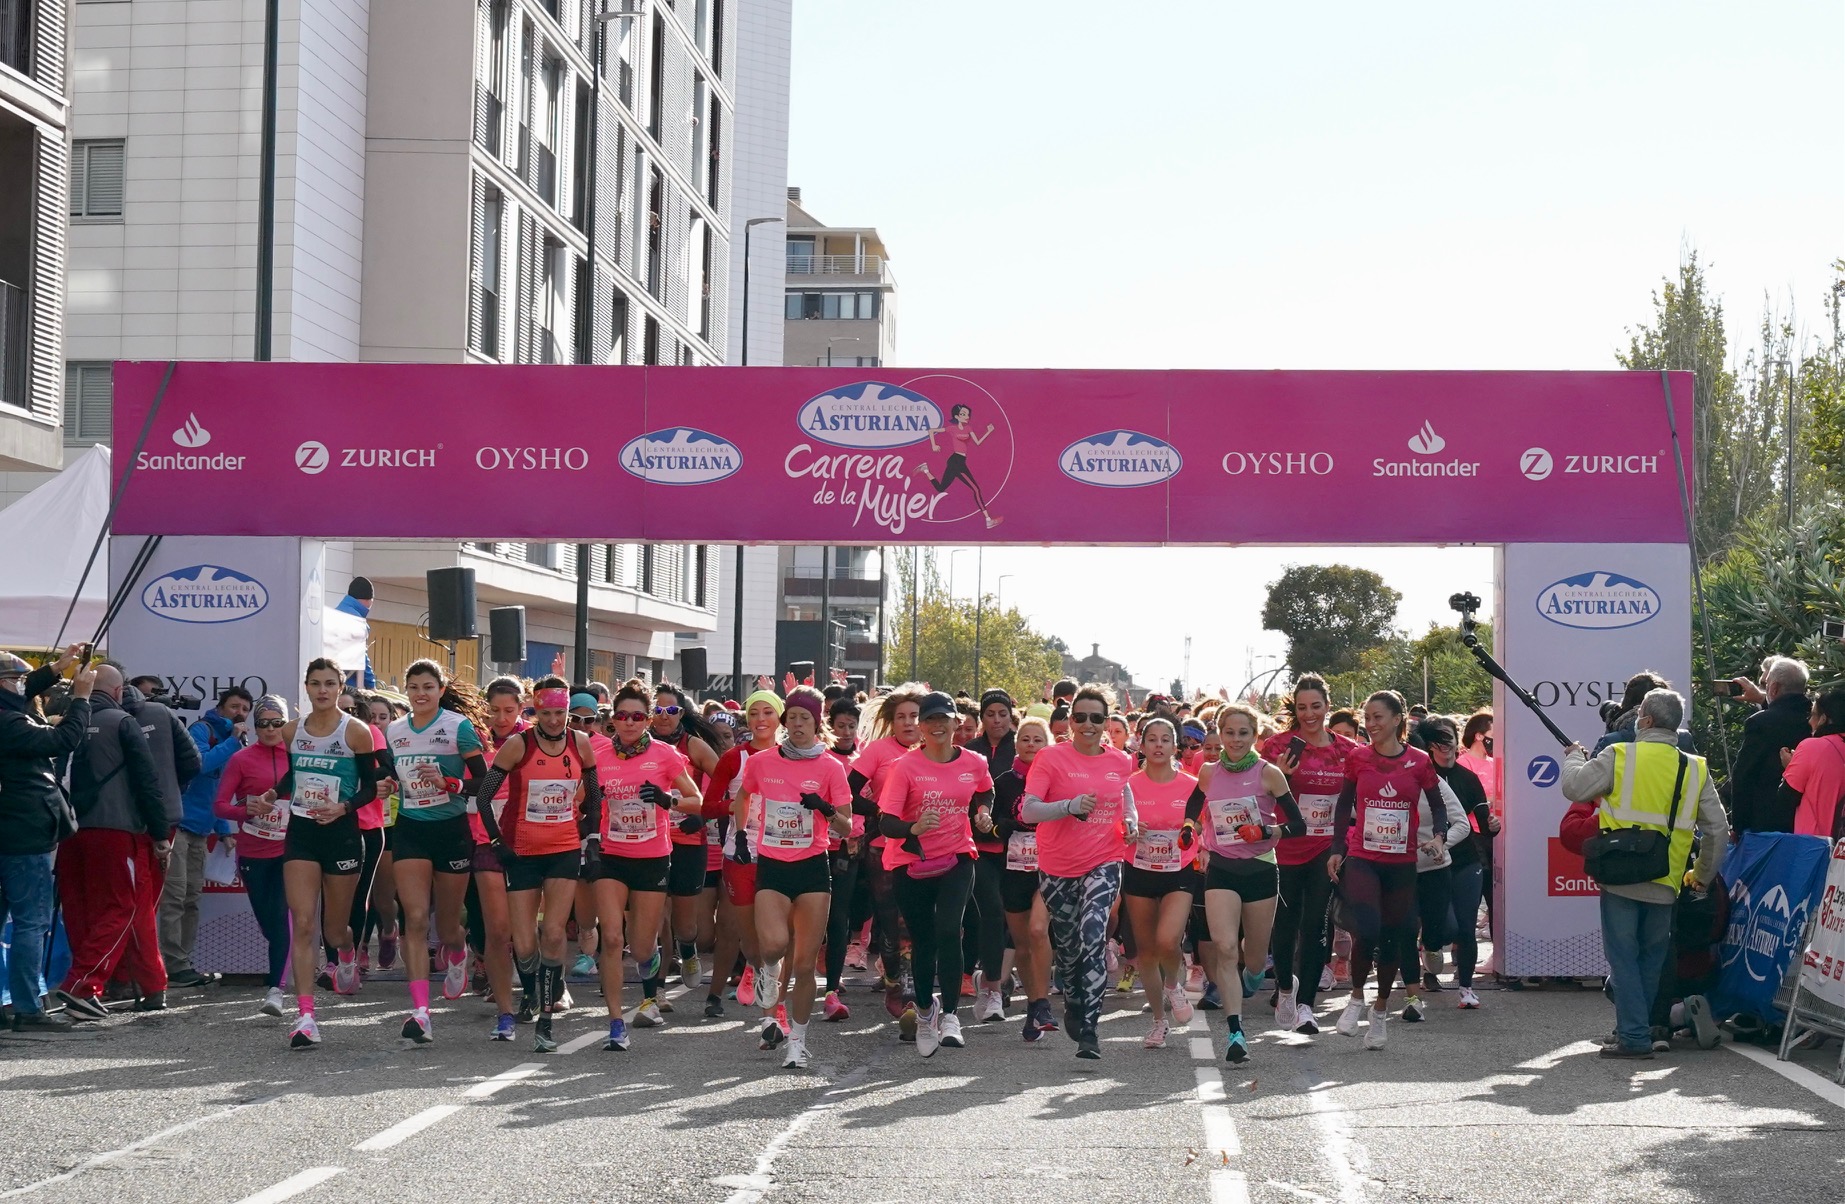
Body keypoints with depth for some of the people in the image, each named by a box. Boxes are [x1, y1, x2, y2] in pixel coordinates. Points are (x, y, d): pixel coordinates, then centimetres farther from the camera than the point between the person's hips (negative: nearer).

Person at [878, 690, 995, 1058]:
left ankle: (949, 1014, -17)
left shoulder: (974, 763, -2)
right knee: (923, 941, 8)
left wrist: (983, 813, 2)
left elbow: (985, 794, 23)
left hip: (956, 860, 1)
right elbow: (886, 822, -19)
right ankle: (926, 1010, 34)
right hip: (911, 863, -1)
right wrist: (914, 828, -39)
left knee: (948, 931, -21)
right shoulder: (905, 766, -11)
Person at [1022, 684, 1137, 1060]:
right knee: (1066, 942, 13)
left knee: (1093, 936, -20)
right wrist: (1070, 806, -31)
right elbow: (1027, 810, -16)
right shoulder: (1051, 758, -7)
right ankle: (1073, 1001, 43)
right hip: (1057, 867, 0)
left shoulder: (1120, 761, 3)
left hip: (1103, 863, 0)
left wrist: (1131, 821, 8)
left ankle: (1088, 1029, -19)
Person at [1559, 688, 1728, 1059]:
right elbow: (1718, 830, 7)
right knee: (1651, 959, 15)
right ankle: (1638, 1027, 21)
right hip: (1665, 885, 4)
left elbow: (1574, 788, -5)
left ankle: (1633, 1036, -5)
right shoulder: (1695, 769, 5)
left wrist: (1574, 758, 16)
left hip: (1621, 878, -4)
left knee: (1623, 956, 0)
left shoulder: (1619, 757, -7)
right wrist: (1703, 876, 19)